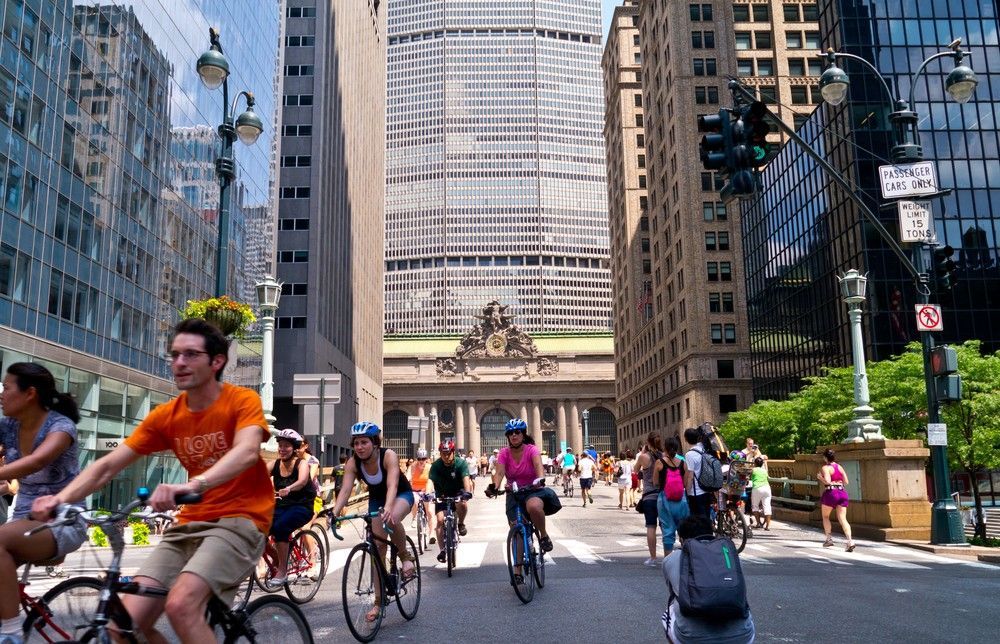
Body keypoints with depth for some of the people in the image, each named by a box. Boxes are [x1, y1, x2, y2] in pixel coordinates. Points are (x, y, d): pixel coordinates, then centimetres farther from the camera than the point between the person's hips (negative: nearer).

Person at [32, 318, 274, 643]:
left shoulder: (242, 400, -10)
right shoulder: (165, 416, 5)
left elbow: (247, 451, -29)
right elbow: (107, 465, 2)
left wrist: (193, 484, -47)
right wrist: (60, 499, -16)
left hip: (239, 520, -6)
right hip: (189, 525, 6)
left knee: (181, 605, -28)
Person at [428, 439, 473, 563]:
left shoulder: (461, 463, -19)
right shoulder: (436, 465, -17)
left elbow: (466, 479, -31)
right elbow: (431, 481, -26)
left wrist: (467, 492, -49)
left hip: (457, 492, -1)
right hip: (442, 494, 1)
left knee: (462, 504, -34)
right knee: (440, 520, -13)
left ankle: (461, 524, -5)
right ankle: (442, 550, -4)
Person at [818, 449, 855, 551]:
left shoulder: (825, 468, -8)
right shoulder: (840, 467, 11)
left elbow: (827, 481, -19)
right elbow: (846, 482, 11)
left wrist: (820, 477, -1)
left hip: (831, 493, -5)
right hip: (842, 493, 5)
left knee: (825, 516, 16)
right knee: (842, 519, 2)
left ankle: (829, 538, 11)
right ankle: (850, 540, -15)